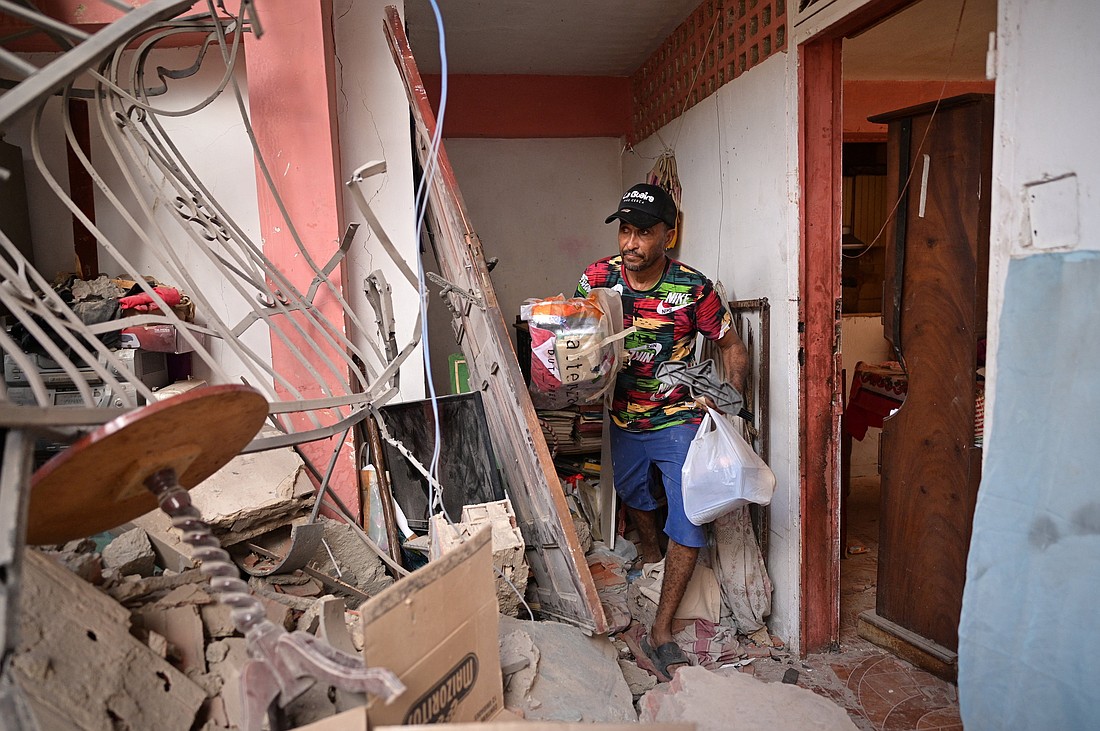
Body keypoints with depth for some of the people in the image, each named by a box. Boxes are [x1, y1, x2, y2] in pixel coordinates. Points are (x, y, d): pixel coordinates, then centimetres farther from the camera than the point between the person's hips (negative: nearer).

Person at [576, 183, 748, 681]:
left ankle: (661, 633, 10)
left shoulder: (692, 288, -17)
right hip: (624, 420, 3)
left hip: (680, 421, -3)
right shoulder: (598, 278, -11)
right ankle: (649, 551, 58)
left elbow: (731, 345, -4)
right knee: (632, 494, 24)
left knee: (689, 520, -7)